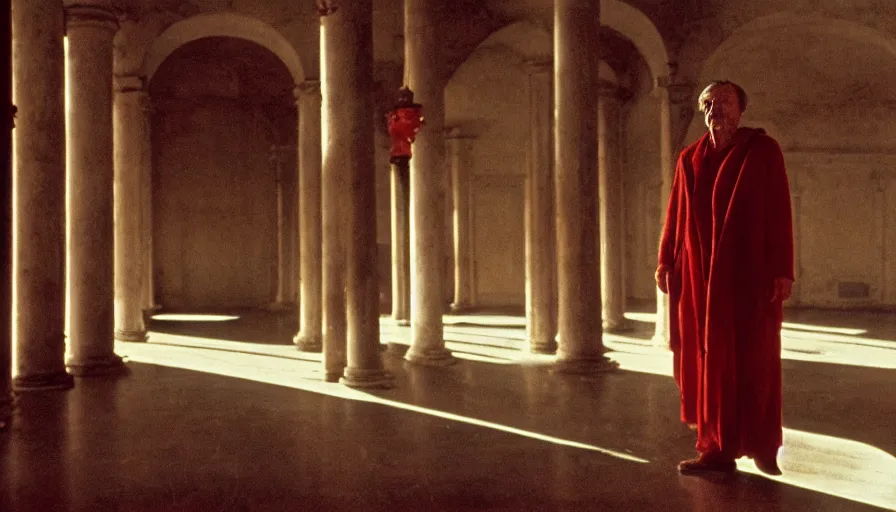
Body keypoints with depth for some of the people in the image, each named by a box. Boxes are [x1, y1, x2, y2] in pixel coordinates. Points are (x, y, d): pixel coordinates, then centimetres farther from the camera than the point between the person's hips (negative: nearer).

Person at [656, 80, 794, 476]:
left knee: (754, 361, 3)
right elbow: (675, 214, 10)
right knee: (709, 362, 3)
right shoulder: (690, 159, 10)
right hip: (702, 277, 3)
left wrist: (783, 270, -11)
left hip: (752, 273, -3)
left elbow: (779, 213, -6)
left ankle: (762, 446, 15)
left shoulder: (763, 150, -1)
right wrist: (666, 261, 5)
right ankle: (717, 447, 9)